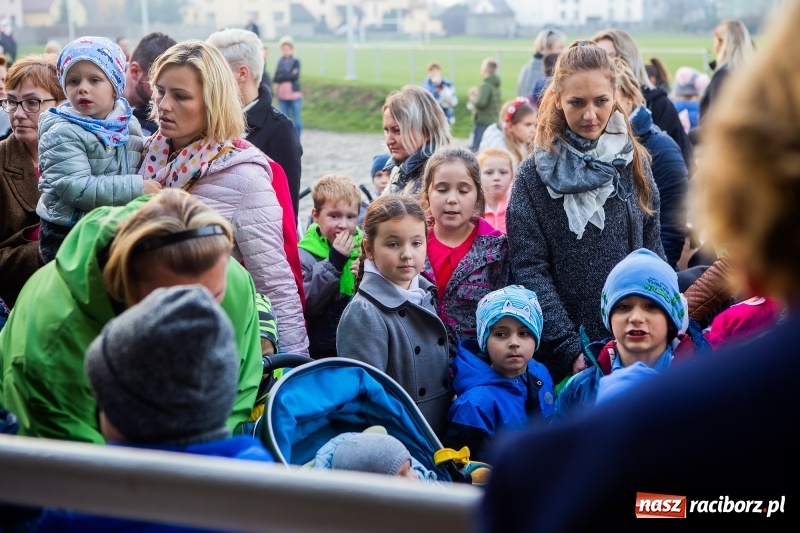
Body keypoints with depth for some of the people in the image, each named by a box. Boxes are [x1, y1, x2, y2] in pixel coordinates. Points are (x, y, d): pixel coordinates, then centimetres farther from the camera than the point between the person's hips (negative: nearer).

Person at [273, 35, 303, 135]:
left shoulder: (296, 61, 2)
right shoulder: (280, 62, 11)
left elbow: (295, 76, -9)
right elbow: (275, 78, 4)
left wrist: (281, 77, -4)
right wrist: (289, 76, -10)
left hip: (294, 94, -3)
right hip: (282, 94, 3)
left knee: (297, 120, -4)